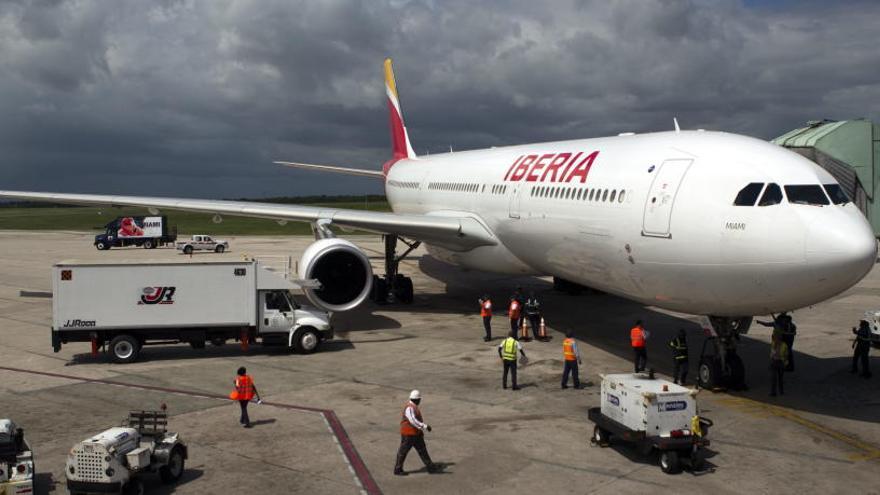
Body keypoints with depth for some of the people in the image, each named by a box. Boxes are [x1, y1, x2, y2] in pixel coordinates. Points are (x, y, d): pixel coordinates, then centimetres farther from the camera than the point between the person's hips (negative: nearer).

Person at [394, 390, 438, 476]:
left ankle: (430, 467, 14)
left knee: (422, 450, 10)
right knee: (403, 452, 2)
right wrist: (425, 426, -34)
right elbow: (413, 421, -32)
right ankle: (398, 470, 13)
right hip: (408, 434, -10)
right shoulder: (409, 408, -22)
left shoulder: (414, 407, 11)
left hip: (416, 434, 10)